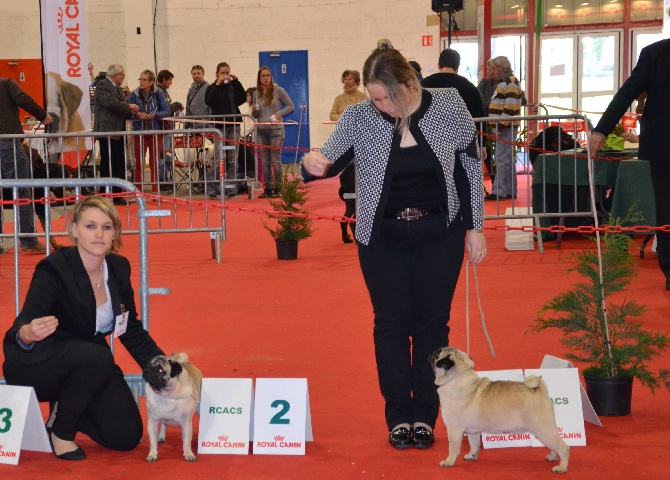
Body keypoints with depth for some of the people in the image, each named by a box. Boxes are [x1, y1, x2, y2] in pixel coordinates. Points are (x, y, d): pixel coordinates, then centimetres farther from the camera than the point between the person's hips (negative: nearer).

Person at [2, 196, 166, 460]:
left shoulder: (119, 268, -5)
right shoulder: (54, 269, -23)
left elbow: (132, 330, 7)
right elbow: (25, 321, -38)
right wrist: (27, 333, -62)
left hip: (90, 366, 6)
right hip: (35, 366, -6)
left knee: (127, 437, -7)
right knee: (96, 357, -36)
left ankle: (65, 407, 18)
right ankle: (60, 429, -12)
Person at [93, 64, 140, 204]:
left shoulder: (118, 89, 21)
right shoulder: (102, 85, -7)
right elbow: (110, 102, -22)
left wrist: (131, 111, 4)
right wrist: (129, 106, -13)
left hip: (119, 131, 9)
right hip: (107, 131, -9)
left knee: (119, 164, 9)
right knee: (108, 164, -7)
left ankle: (117, 195, 13)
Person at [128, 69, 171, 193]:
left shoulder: (158, 93, -2)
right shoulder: (135, 94, -1)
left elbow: (166, 111, -5)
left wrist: (155, 115, -21)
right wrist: (138, 114, -19)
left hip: (155, 132, -1)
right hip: (139, 132, 1)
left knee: (154, 163, 6)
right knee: (139, 163, 4)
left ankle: (155, 192, 12)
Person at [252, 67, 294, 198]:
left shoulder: (278, 91, -1)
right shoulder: (256, 94, 11)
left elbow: (290, 106, 1)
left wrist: (278, 114, -12)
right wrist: (254, 111, -3)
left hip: (276, 129, -4)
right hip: (261, 130, 4)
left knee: (275, 160, -5)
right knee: (265, 161, 5)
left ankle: (277, 189, 0)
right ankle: (268, 189, 9)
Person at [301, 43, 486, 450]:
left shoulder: (449, 107, -10)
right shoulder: (359, 118, -12)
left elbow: (471, 168, 0)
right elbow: (330, 162, -4)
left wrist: (475, 226, 0)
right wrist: (313, 163, -30)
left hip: (439, 234, 0)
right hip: (383, 238, 0)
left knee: (432, 323, 6)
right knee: (391, 324, 5)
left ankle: (425, 417, 17)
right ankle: (398, 417, 16)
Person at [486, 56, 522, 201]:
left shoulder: (511, 82, -13)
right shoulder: (503, 82, 19)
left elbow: (510, 108, -21)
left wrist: (500, 126, -23)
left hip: (506, 128, -11)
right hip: (502, 127, 11)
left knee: (502, 160, -12)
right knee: (508, 160, 12)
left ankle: (499, 191, -14)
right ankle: (510, 191, 16)